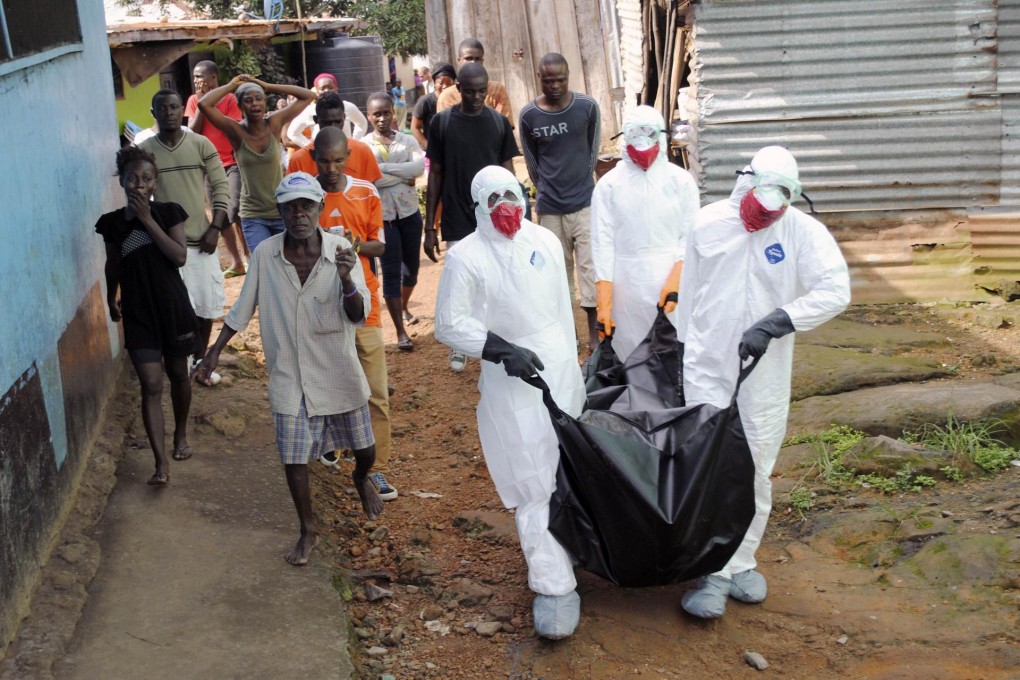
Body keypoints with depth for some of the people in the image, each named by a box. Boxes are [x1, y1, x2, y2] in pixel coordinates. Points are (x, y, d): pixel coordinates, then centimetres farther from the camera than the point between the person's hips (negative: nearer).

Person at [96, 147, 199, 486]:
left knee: (178, 375, 17)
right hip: (137, 313, 0)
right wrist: (111, 300, 25)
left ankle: (181, 433, 42)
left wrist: (147, 218, -18)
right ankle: (161, 463, -9)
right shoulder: (112, 223, -1)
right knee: (151, 385, -7)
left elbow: (180, 256, -17)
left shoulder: (169, 212, -5)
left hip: (173, 307, 0)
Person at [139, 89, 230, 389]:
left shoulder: (202, 145, -1)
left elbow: (221, 188, 0)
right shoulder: (144, 151, -2)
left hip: (201, 239, 1)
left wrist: (215, 228, -8)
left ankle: (201, 358, 25)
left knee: (206, 304, 7)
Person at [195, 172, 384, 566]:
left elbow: (357, 315, -19)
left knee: (364, 450, 15)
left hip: (337, 371, 0)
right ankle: (308, 530, 27)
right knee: (293, 457, 5)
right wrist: (215, 352, 6)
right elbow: (243, 308, 4)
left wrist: (346, 279, -38)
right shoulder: (264, 255, -10)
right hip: (289, 375, 0)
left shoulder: (342, 252, -14)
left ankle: (361, 479, 52)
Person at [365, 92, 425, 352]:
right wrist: (404, 176, -15)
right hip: (382, 215, -3)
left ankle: (404, 308, 44)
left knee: (412, 266, 15)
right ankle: (400, 332, -1)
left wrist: (385, 167, -20)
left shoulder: (408, 141, 3)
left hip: (409, 212, 3)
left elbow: (420, 166, -16)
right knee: (391, 271, -4)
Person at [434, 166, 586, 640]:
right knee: (535, 484, -4)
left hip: (561, 371, 5)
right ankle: (554, 587, 1)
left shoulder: (545, 242, 4)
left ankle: (557, 549, 33)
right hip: (512, 382, -5)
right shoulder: (466, 257, -10)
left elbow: (563, 307, 12)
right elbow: (449, 324, -10)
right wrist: (503, 349, -20)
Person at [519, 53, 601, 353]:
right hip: (549, 208, 1)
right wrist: (549, 190, 10)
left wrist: (581, 181, 8)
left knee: (591, 266, -2)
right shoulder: (528, 116, -4)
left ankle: (594, 334, 6)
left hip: (585, 202, -1)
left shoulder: (587, 107, -5)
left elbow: (593, 149, 7)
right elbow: (532, 162, 7)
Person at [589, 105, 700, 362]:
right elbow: (602, 242, -2)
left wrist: (676, 279, -13)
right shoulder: (609, 184, 2)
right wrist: (604, 298, -10)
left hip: (673, 281, 0)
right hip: (627, 287, 0)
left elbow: (691, 236, 2)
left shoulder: (681, 180, 5)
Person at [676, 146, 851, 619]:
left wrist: (773, 325, -27)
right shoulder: (708, 224, -3)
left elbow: (835, 290, -20)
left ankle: (740, 563, 25)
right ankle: (713, 572, 2)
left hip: (765, 372, 0)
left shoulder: (803, 232, -10)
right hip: (708, 368, 0)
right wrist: (685, 346, 15)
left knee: (755, 473, 10)